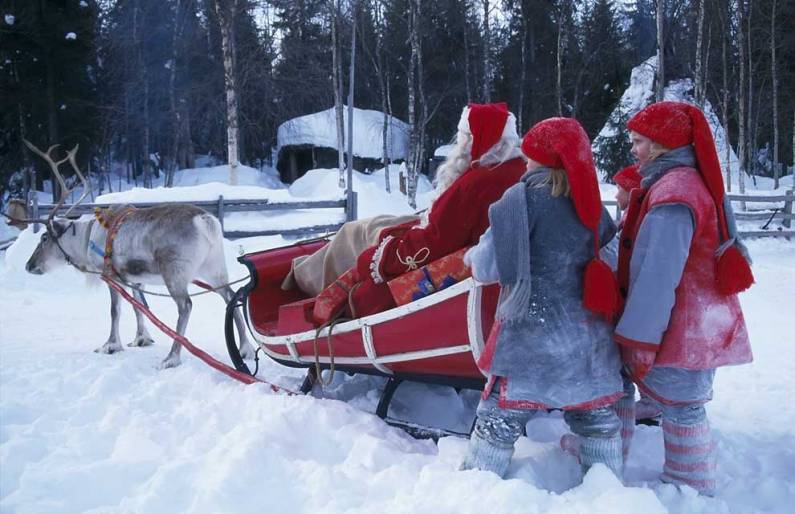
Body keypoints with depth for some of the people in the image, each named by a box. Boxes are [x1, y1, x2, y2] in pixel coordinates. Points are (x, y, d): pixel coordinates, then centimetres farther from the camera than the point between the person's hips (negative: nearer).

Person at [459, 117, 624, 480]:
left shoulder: (525, 197, -11)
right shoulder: (593, 206, 7)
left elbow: (488, 267, -14)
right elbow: (607, 266, 14)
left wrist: (472, 256, 6)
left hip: (532, 335, -5)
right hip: (589, 337, 6)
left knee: (498, 421, 6)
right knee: (596, 419, 19)